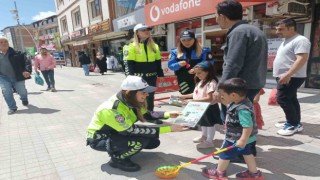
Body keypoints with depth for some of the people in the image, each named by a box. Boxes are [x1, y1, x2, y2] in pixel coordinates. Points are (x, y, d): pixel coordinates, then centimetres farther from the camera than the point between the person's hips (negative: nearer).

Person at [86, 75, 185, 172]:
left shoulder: (130, 101, -11)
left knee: (153, 141, -2)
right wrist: (168, 128, -36)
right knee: (141, 140, -31)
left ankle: (118, 150, 13)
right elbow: (132, 130, -34)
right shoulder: (112, 109, -34)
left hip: (117, 133, 8)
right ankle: (117, 159, -5)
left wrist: (167, 114, -15)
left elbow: (146, 115, 1)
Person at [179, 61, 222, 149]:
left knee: (209, 124, 8)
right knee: (203, 123, 27)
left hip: (209, 108, -10)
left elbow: (209, 98, -33)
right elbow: (197, 94, 11)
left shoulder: (211, 83, -27)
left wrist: (193, 100, -38)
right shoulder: (201, 81, 6)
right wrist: (185, 96, 4)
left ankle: (209, 141, 25)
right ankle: (204, 136, 49)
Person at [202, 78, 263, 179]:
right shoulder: (239, 102, -5)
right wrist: (220, 100, 2)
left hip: (236, 138, -9)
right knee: (247, 153, 24)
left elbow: (248, 126, -34)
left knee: (225, 154, 10)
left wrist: (243, 140, -28)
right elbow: (228, 104, 16)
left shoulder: (242, 109, -35)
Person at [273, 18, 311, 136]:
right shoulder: (287, 41, 16)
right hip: (285, 77, 10)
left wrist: (288, 74, -33)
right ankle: (294, 123, 22)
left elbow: (302, 59, -26)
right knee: (291, 99, 13)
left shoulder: (300, 40, -15)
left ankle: (294, 125, -1)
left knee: (282, 99, -11)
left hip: (292, 77, -10)